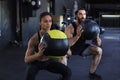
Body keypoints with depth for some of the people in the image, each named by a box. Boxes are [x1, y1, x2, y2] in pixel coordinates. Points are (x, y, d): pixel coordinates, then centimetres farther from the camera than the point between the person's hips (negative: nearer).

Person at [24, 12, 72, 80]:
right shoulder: (34, 39, -27)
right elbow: (26, 60, -29)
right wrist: (39, 54, -48)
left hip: (49, 61, 4)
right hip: (36, 62, -3)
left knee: (68, 72, -14)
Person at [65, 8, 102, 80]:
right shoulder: (70, 27, -27)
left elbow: (99, 44, -13)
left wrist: (96, 36, -35)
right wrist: (77, 35, -54)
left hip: (82, 47, 5)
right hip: (71, 49, -4)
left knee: (99, 50, -12)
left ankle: (92, 73, 7)